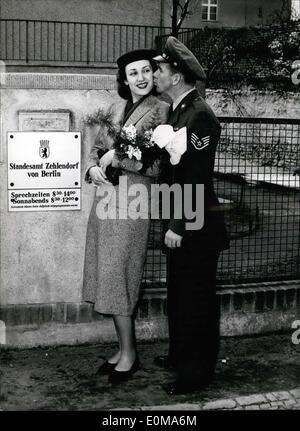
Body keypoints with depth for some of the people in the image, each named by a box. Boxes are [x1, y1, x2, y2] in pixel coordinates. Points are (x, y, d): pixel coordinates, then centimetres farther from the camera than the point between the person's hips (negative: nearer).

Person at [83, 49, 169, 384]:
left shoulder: (160, 110, -5)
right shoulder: (115, 109, 13)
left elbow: (157, 166, -12)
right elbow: (96, 148, 18)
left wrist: (116, 156, -13)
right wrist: (93, 167, -2)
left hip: (131, 202, -6)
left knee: (117, 276, -3)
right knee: (108, 276, 9)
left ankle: (128, 354, 11)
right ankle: (123, 348, 21)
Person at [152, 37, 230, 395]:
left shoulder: (199, 116, -18)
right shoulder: (177, 111, 12)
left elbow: (196, 177, -22)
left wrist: (179, 226, -21)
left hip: (196, 224, -10)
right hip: (180, 220, 10)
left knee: (196, 298, 2)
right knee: (178, 293, 20)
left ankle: (197, 372, 15)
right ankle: (180, 355, 36)